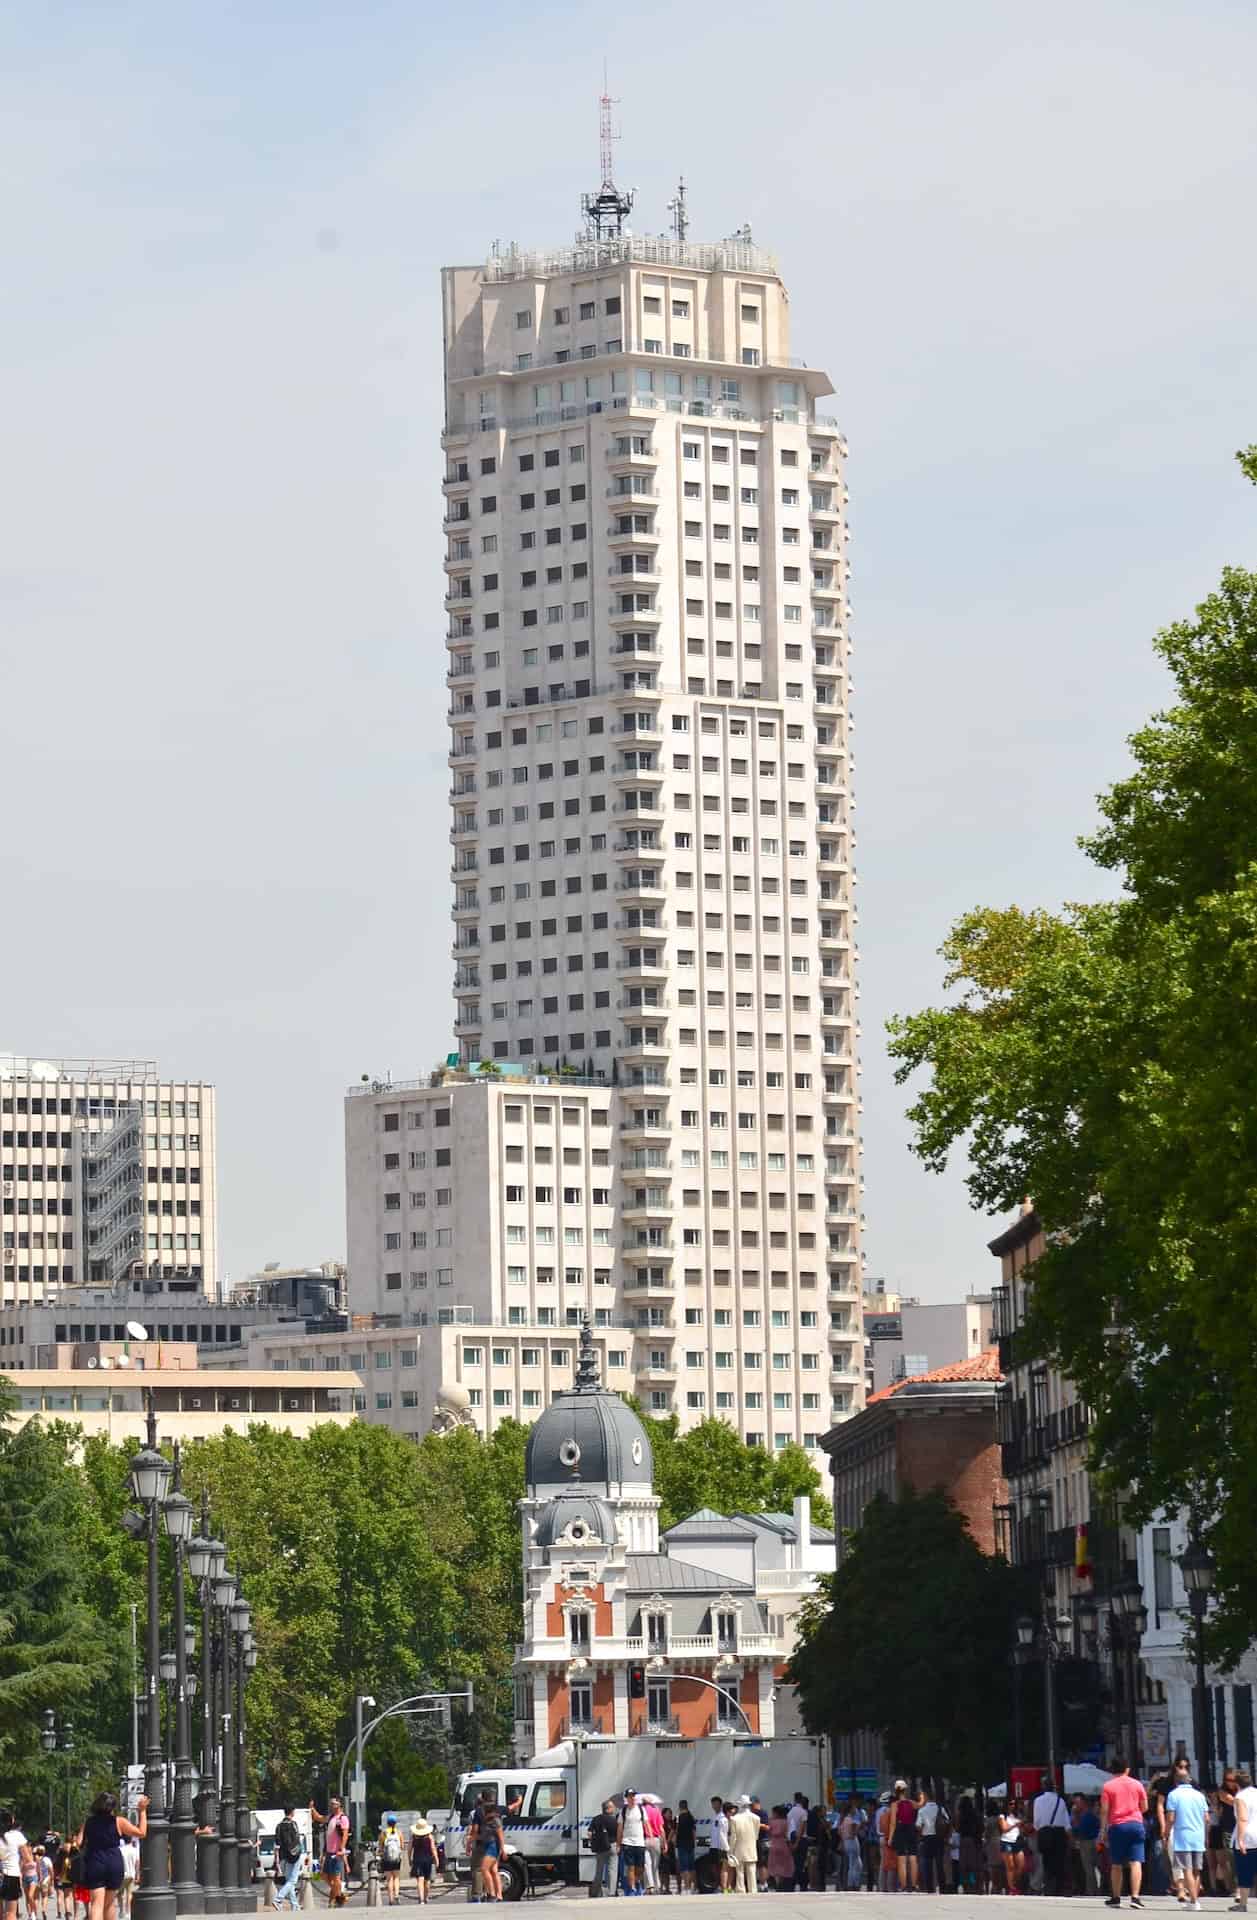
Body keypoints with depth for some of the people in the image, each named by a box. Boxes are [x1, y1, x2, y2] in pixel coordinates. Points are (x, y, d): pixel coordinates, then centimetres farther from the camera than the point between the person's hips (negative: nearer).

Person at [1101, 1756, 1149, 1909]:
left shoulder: (1107, 1786, 1)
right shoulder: (1137, 1784, 5)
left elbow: (1104, 1810, -3)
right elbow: (1144, 1807, 10)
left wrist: (1103, 1830, 3)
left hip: (1117, 1826, -1)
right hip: (1136, 1824, 1)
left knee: (1116, 1865, 9)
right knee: (1136, 1862, -5)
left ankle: (1116, 1898, 15)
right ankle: (1135, 1897, -16)